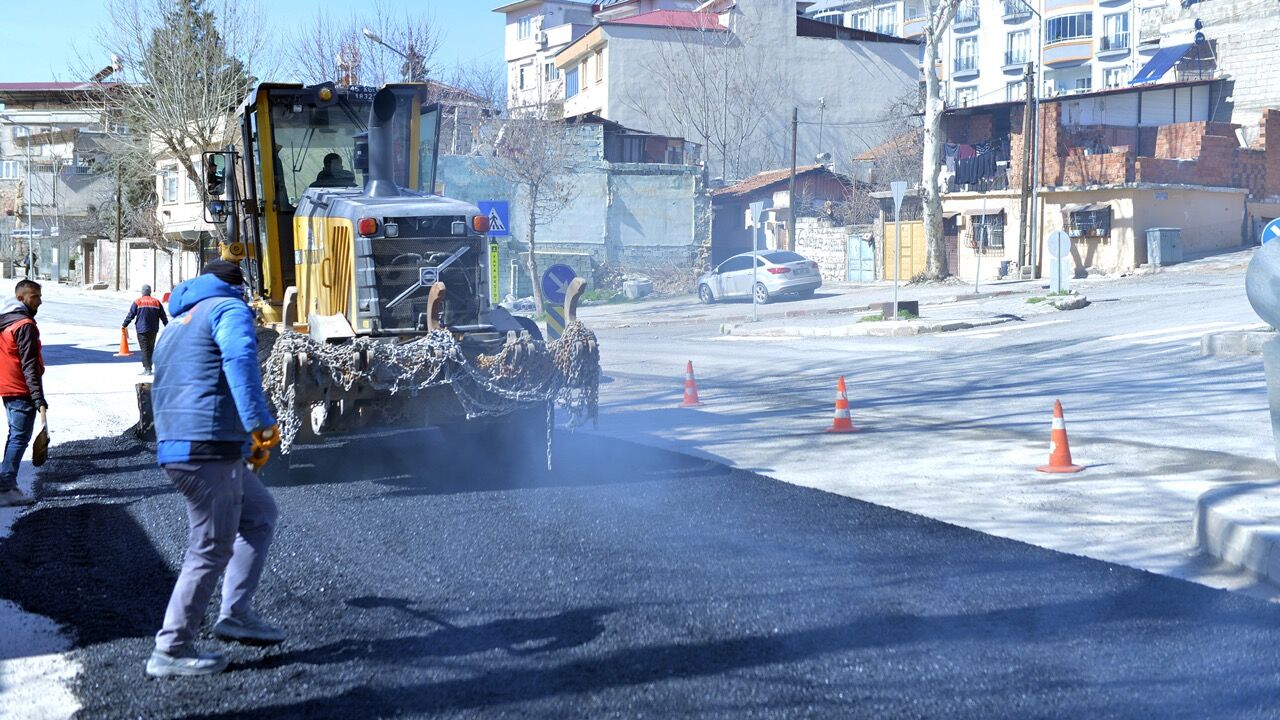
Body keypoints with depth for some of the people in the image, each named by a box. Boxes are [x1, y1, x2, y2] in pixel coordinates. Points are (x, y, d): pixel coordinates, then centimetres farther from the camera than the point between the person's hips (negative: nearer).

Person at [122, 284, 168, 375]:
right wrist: (167, 327, 19)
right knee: (151, 349, 13)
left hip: (142, 330, -3)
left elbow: (130, 315, -1)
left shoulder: (138, 302, -3)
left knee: (144, 349, -4)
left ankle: (147, 369, -12)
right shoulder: (157, 302, 6)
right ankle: (148, 366, 19)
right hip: (153, 330, 3)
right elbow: (163, 316, 10)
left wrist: (124, 325, 11)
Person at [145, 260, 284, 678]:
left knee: (260, 514, 20)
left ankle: (236, 614, 14)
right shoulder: (229, 309, 0)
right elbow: (240, 359, -21)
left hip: (174, 447, 10)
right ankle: (170, 651, 2)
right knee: (212, 550, -4)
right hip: (208, 449, -10)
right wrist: (259, 421, -26)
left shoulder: (177, 325, 27)